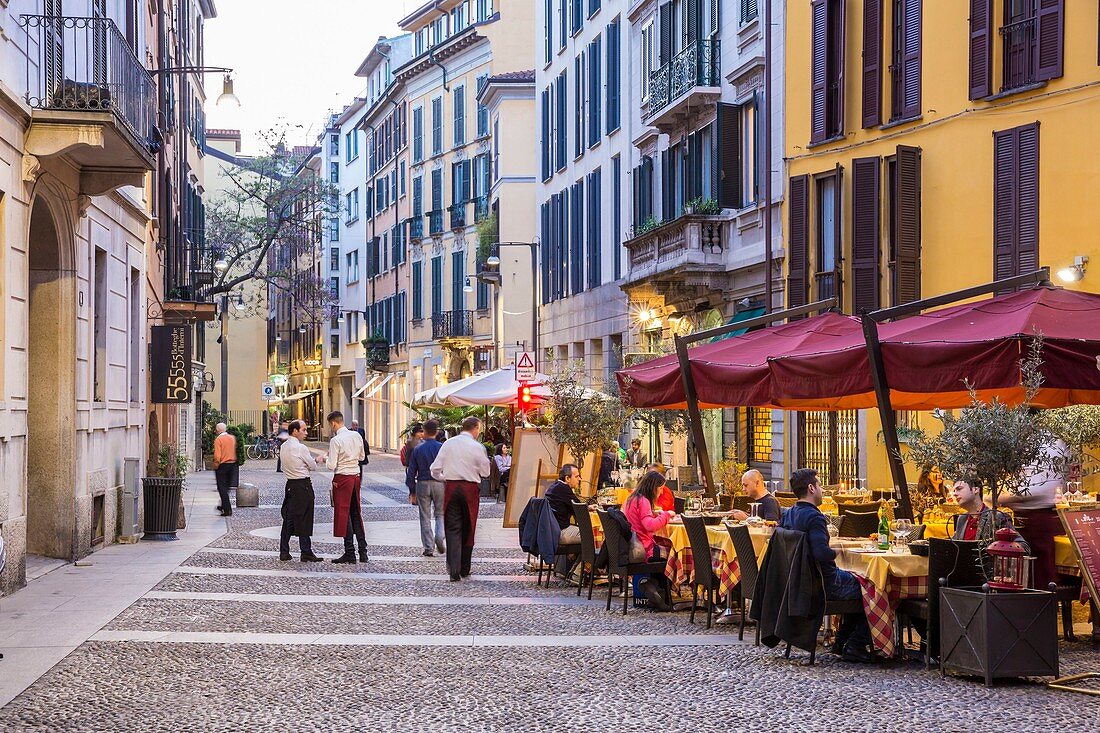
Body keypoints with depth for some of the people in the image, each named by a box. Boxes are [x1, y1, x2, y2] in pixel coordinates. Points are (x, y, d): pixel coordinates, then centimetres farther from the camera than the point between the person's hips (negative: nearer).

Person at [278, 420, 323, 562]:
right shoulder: (301, 448, -16)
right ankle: (306, 553, 2)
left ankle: (284, 552, 12)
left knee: (288, 519, 10)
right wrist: (316, 460, 16)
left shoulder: (284, 447, 7)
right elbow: (313, 466, -7)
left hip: (290, 484, 7)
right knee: (304, 520, -2)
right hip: (303, 485, -7)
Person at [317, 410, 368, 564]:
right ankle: (363, 551, 16)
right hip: (356, 476, 7)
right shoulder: (356, 436, 5)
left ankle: (349, 552, 0)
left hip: (342, 479, -7)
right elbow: (362, 456, 16)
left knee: (343, 514, 0)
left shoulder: (335, 440, -16)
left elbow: (332, 466, -15)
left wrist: (323, 459, 3)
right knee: (356, 514, 15)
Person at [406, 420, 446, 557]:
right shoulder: (442, 448, -4)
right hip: (439, 483, -1)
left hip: (422, 484, 1)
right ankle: (439, 536, -15)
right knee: (441, 514, 11)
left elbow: (411, 472, 2)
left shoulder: (417, 449, 0)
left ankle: (428, 548, 6)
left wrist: (412, 492, 9)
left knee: (425, 517, 7)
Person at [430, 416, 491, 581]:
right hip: (470, 489, -1)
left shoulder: (448, 444, 2)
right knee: (468, 529, 12)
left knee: (453, 529, 1)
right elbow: (485, 472, 0)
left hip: (451, 488, 2)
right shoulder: (477, 447, -6)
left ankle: (454, 570, -12)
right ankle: (464, 569, 20)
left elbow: (435, 470, 1)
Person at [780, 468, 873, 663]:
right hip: (824, 585, -9)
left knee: (855, 581, 28)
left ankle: (842, 641, 28)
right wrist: (836, 553, -14)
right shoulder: (814, 517, -24)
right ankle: (854, 647, 6)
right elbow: (822, 553, -37)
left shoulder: (787, 515, 4)